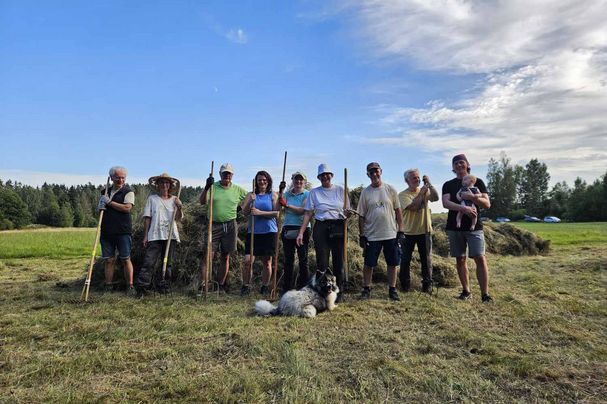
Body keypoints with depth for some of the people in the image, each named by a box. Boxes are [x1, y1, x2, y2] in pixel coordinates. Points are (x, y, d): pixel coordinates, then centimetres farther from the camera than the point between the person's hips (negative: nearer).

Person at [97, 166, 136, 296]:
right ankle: (108, 287, 13)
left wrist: (109, 202, -9)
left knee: (126, 259, -3)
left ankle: (130, 287, 2)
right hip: (107, 231, 5)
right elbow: (100, 208, 24)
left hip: (123, 231, -5)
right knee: (108, 260, 6)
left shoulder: (128, 192, 0)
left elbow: (127, 208, -15)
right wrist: (100, 206, 0)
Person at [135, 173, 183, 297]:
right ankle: (141, 287, -7)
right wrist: (145, 235, -1)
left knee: (168, 263, 8)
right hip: (155, 235, -3)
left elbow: (178, 218, 4)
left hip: (170, 235, 3)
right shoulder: (152, 199, 6)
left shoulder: (174, 200, 11)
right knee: (149, 262, -10)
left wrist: (179, 208, -15)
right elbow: (147, 218, 3)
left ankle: (163, 287, 18)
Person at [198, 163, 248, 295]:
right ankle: (202, 285, -4)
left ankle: (221, 285, 20)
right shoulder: (213, 187, 1)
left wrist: (240, 208, 7)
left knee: (225, 257, 9)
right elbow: (202, 202, -13)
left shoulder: (237, 189, 7)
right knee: (208, 255, -8)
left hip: (230, 226, 2)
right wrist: (206, 187, -27)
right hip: (214, 225, -2)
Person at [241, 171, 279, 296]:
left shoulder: (273, 195, 3)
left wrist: (260, 212, -16)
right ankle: (246, 286, 10)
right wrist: (250, 202, -15)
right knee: (247, 261, -6)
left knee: (267, 262, 8)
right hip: (253, 232, 1)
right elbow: (244, 212, 3)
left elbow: (276, 213, -7)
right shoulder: (251, 195, 10)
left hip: (269, 232, -1)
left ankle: (265, 287, 22)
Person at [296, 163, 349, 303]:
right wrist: (301, 232, -3)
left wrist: (348, 213, -13)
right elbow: (308, 213, 5)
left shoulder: (340, 190, 9)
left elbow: (347, 210, 11)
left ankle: (339, 292, 14)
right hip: (321, 228, 0)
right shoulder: (314, 192, 8)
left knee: (339, 261, 3)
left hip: (338, 227, 0)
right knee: (322, 262, 1)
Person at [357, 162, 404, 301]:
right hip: (372, 236, -1)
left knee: (392, 263, 7)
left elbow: (398, 211, 5)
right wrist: (362, 235, -1)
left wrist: (400, 230, 0)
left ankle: (392, 290, 20)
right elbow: (361, 215, 2)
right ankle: (366, 289, 18)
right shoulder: (365, 192, 1)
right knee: (369, 264, 4)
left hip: (391, 234, 1)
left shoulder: (390, 189, 2)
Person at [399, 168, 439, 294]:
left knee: (426, 259, 9)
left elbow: (436, 198, -13)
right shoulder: (403, 195, -7)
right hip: (408, 232, -2)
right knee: (405, 260, 6)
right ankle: (405, 285, 20)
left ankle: (427, 285, 20)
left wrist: (429, 184, -18)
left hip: (424, 231, 3)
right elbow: (413, 207, -21)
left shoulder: (425, 191, 5)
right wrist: (421, 193, -16)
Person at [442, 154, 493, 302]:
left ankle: (485, 294, -4)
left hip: (474, 226, -1)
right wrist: (464, 208, -25)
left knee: (480, 258, -9)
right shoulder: (448, 185, 9)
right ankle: (466, 291, 17)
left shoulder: (477, 182, 7)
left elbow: (487, 204, 0)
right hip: (454, 227, 2)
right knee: (460, 259, 6)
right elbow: (445, 203, -8)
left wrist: (472, 197, -18)